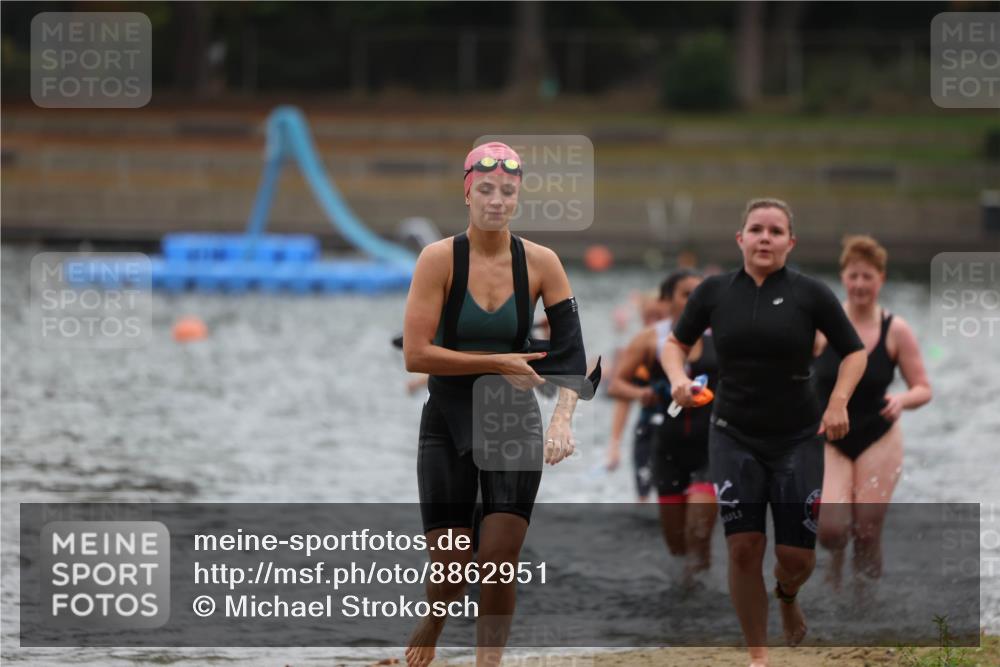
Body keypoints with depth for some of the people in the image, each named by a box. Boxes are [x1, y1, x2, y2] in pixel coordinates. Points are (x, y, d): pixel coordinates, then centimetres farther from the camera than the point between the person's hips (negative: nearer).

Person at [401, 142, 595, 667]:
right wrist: (498, 362, -17)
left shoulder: (540, 263, -5)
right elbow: (416, 354, -15)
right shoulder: (440, 259, -11)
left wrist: (562, 420, -23)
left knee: (500, 559, -8)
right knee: (451, 568, -1)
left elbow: (570, 353, -8)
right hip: (447, 425, -1)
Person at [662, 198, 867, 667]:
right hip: (734, 438, 1)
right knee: (743, 548, -7)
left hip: (798, 439, -1)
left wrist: (838, 402, -12)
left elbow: (854, 351, 4)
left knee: (797, 556, -1)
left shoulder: (810, 294, -5)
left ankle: (787, 597, 37)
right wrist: (678, 378, -9)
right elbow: (676, 343, 12)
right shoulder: (714, 292, -1)